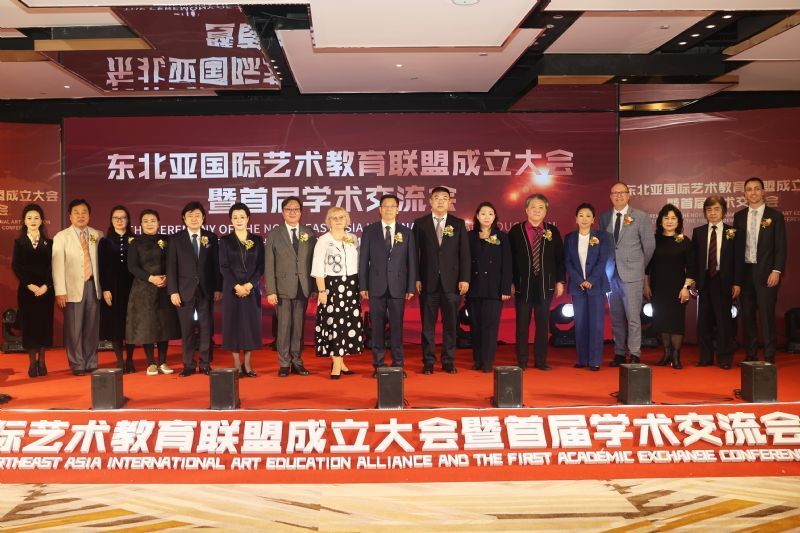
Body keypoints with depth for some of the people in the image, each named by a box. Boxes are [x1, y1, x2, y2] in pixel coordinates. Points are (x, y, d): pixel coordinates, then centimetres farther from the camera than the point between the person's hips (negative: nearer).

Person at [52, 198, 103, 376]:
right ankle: (77, 365, 9)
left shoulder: (98, 235, 10)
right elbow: (58, 266, -3)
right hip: (73, 288, -2)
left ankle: (91, 363, 15)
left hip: (93, 286, 2)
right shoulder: (61, 237, 3)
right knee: (74, 329, -1)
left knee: (92, 327, 5)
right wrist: (60, 292, -10)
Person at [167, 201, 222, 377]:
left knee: (206, 328, 3)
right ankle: (188, 364, 12)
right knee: (187, 329, 3)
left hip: (206, 290, 1)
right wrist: (173, 291, -7)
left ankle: (205, 364, 12)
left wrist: (218, 288, -2)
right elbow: (171, 267, 0)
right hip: (185, 290, 0)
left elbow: (216, 265, 4)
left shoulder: (211, 238, 6)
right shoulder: (176, 239, 4)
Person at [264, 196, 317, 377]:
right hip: (283, 288, -2)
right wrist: (270, 291, -7)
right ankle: (284, 364, 9)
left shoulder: (310, 233, 7)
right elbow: (269, 265, 0)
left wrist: (315, 287, 0)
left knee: (299, 327, 7)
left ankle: (297, 362, 15)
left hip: (303, 288, 2)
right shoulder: (274, 234, 3)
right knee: (284, 326, 0)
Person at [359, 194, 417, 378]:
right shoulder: (369, 231, 5)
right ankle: (378, 364, 10)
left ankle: (398, 364, 11)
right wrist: (363, 286, -1)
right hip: (376, 286, 0)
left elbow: (411, 261, 5)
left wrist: (411, 287, 0)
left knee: (397, 326, 3)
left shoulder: (406, 233, 7)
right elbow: (363, 260, 4)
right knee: (377, 327, 3)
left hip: (398, 286, 0)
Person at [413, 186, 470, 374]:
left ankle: (449, 361, 14)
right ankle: (428, 362, 12)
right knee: (427, 324, 4)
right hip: (428, 281, 0)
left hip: (452, 282, 1)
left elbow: (464, 253, 3)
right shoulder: (420, 223, 5)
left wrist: (464, 279, -4)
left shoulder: (458, 224, 7)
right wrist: (416, 278, -4)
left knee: (450, 323, 5)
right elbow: (415, 253, 3)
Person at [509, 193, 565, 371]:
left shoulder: (552, 231, 6)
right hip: (523, 284, -2)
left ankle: (541, 360, 14)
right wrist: (510, 282, -5)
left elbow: (560, 258, 7)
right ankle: (522, 361, 11)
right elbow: (510, 258, 0)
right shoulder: (516, 230, 0)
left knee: (543, 323, 6)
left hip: (546, 284, 2)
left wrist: (560, 281, 2)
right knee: (522, 324, 3)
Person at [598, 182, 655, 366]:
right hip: (611, 274, 3)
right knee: (616, 317, 8)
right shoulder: (604, 217, 9)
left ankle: (635, 355, 1)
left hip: (632, 274, -3)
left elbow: (649, 245, 4)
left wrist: (640, 265, 8)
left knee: (633, 316, -5)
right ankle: (619, 353, 16)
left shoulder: (641, 217, 0)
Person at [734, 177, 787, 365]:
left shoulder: (775, 216, 0)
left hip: (766, 272, -3)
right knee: (747, 315, 6)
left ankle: (769, 358, 2)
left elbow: (781, 247, -3)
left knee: (767, 315, -4)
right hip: (745, 271, 4)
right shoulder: (739, 216, 10)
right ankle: (750, 355, 13)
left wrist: (776, 271, -12)